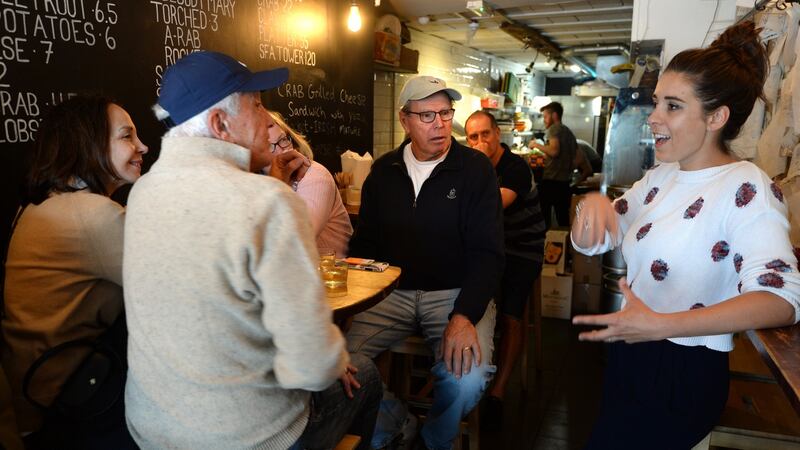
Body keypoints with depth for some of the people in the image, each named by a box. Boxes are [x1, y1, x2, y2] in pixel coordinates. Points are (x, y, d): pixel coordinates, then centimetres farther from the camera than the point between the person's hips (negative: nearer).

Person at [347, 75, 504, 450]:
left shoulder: (475, 168, -3)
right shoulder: (383, 170, 7)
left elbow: (487, 252, -7)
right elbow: (365, 243, 13)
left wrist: (465, 315, -21)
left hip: (456, 293, -2)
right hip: (392, 292, 3)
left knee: (466, 380, -28)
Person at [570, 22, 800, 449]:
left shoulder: (746, 189, -18)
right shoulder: (659, 178, 5)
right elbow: (588, 244, 7)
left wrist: (661, 325, -40)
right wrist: (594, 204, -15)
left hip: (682, 374, -7)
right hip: (628, 356, 7)